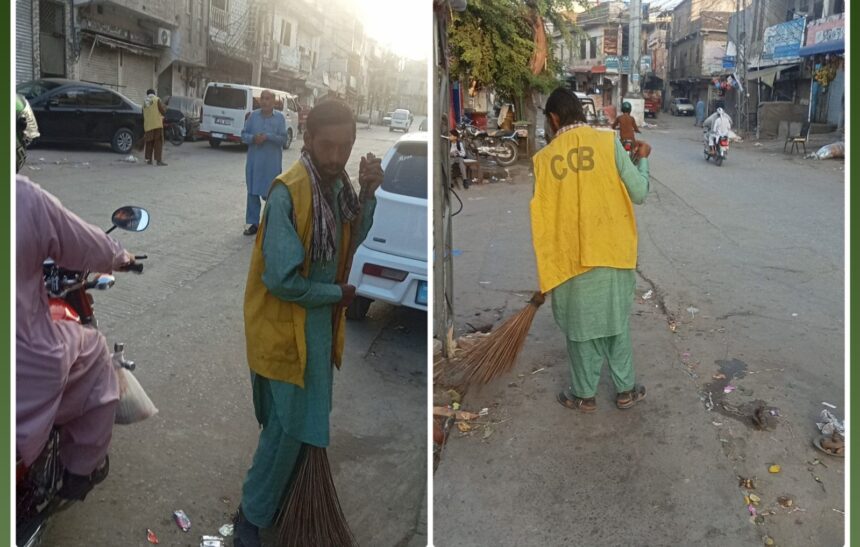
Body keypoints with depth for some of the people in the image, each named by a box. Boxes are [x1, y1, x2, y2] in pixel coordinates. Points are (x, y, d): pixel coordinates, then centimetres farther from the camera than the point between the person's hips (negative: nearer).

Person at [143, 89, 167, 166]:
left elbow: (144, 114, 19)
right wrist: (164, 107, 17)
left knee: (149, 143, 13)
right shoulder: (157, 100, -3)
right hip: (157, 124, -5)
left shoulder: (145, 102, 12)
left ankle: (149, 159, 14)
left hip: (147, 125, 5)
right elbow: (163, 111, -4)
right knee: (158, 142, -4)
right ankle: (158, 160, -10)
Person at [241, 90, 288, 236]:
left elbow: (283, 139, -6)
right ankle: (253, 223, 13)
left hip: (272, 162, -3)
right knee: (252, 192, 5)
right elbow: (244, 134, 6)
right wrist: (253, 138, -15)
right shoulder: (253, 115, 6)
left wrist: (268, 136, -20)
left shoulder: (280, 117, -1)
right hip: (254, 161, 3)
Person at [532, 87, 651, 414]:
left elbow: (539, 216, -1)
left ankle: (584, 395, 24)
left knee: (580, 326, 13)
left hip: (570, 258, 0)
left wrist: (545, 272, 7)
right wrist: (643, 159, 15)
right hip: (612, 253, 1)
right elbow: (639, 194, -5)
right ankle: (625, 390, 27)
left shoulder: (544, 158, -3)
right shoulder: (608, 142, -5)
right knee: (616, 322, 16)